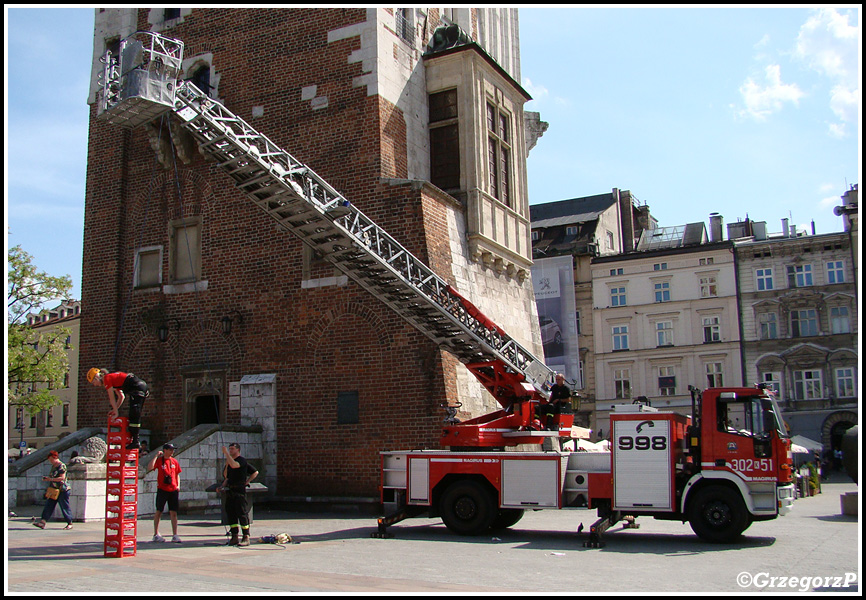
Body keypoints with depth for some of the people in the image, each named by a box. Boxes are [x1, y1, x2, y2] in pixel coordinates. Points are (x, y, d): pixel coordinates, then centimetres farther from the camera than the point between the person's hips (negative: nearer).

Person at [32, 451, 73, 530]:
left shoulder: (61, 466, -12)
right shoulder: (53, 466, 16)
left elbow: (62, 478, -20)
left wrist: (51, 479, -21)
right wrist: (47, 478, 7)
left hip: (62, 490, -9)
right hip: (54, 490, 9)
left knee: (65, 507, -2)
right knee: (48, 506, 2)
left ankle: (70, 524, 6)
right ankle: (43, 522, 1)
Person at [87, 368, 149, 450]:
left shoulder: (107, 378, -3)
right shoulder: (112, 378, 24)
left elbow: (112, 398, -3)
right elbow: (121, 397, 28)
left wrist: (116, 413, 1)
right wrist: (115, 410, 23)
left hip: (137, 387, -10)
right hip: (142, 386, 10)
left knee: (134, 415, -10)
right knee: (135, 415, 11)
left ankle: (135, 442, -11)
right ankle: (133, 440, 13)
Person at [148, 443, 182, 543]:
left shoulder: (174, 461, 10)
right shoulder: (159, 460, -2)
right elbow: (149, 468, -20)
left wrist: (178, 485, 5)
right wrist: (156, 456, -18)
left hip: (173, 490, 3)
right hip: (162, 490, -3)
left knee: (174, 512, 1)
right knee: (159, 511, 5)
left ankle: (175, 535, 3)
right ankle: (156, 534, 16)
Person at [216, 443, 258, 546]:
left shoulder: (242, 460, -7)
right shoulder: (229, 461, 20)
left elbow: (234, 465, -28)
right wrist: (222, 487, 15)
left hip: (239, 491, -9)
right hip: (229, 491, 9)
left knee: (242, 514, -8)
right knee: (231, 514, 7)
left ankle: (246, 538, -7)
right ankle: (234, 537, 12)